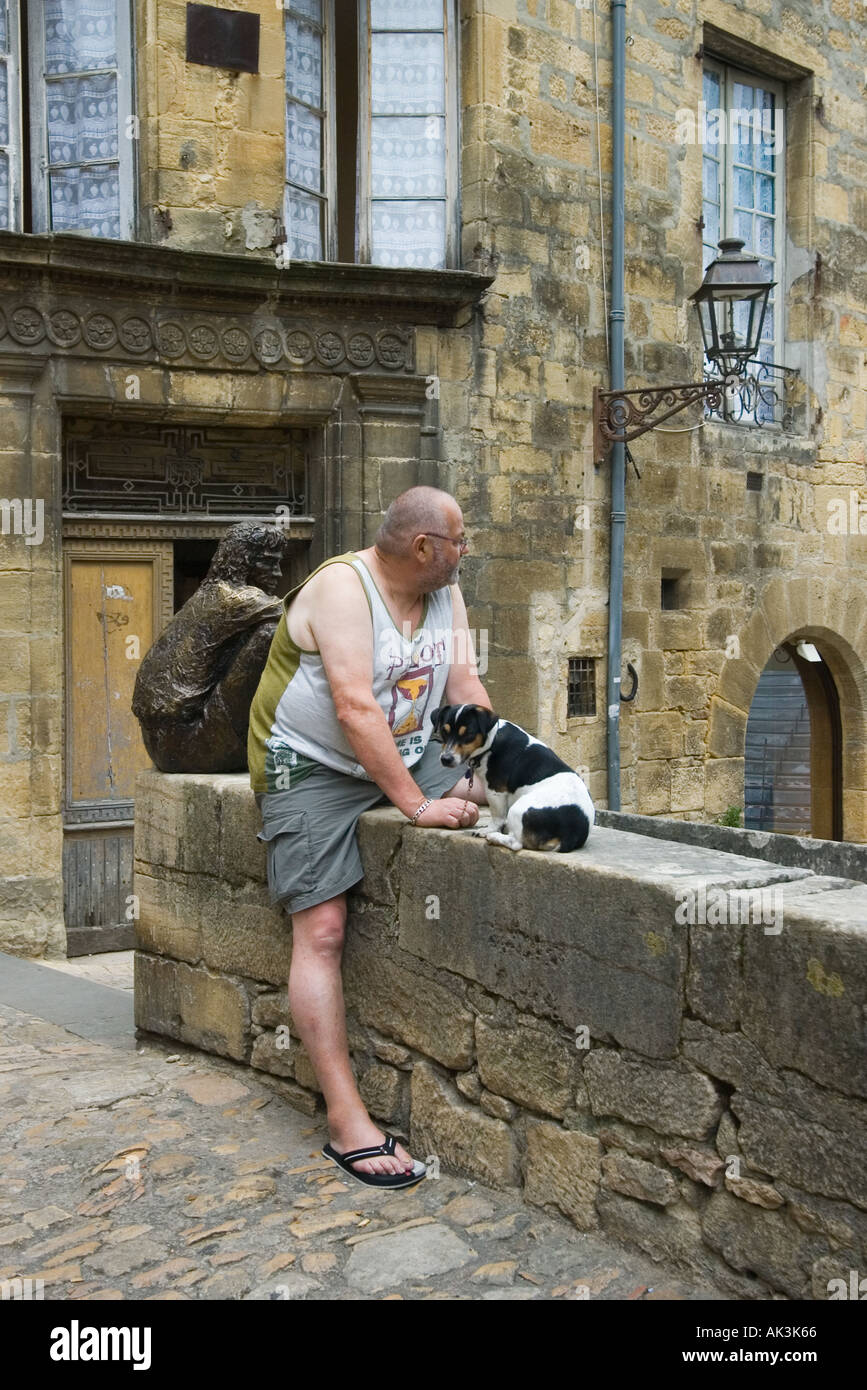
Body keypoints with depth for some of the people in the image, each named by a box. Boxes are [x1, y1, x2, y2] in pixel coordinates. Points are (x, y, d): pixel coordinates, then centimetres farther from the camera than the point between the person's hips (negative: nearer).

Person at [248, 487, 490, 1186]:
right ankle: (347, 1121, -12)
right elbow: (355, 709, -29)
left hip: (406, 752, 8)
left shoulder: (445, 593, 3)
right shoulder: (342, 587, -22)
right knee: (322, 930, -14)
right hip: (314, 767, -7)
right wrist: (416, 804, -30)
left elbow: (465, 681, -2)